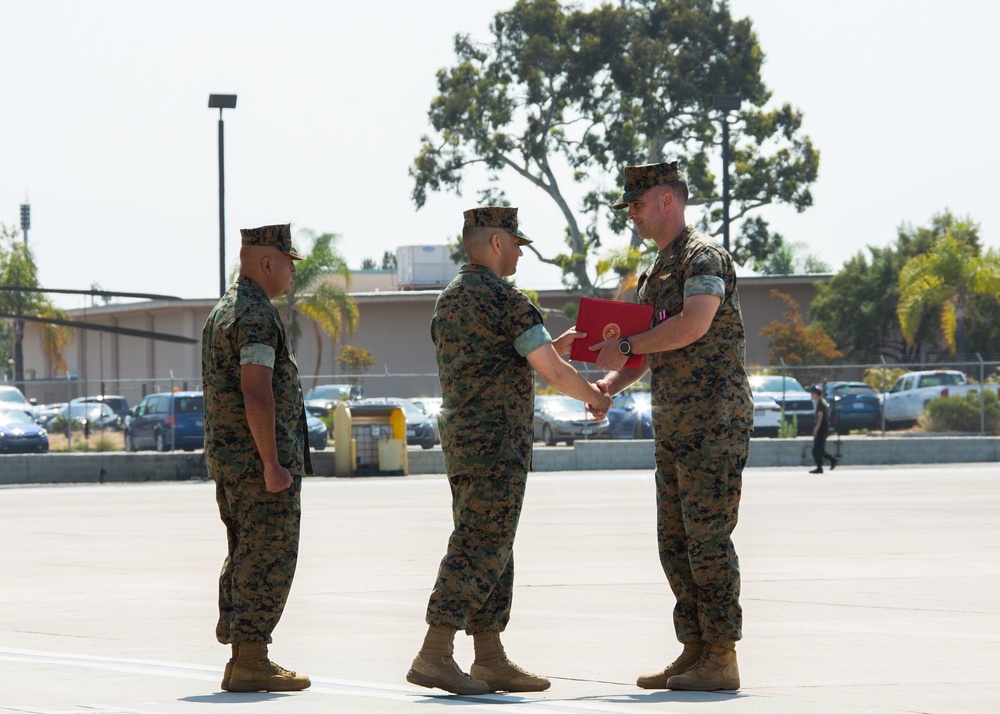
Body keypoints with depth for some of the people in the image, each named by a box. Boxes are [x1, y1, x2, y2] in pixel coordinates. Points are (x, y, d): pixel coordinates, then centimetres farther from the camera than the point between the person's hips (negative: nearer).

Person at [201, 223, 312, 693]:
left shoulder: (220, 313, 17)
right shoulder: (256, 315, -15)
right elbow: (257, 394, -23)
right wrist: (272, 464, -22)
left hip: (227, 460, 10)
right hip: (260, 459, -10)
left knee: (246, 557, 14)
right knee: (268, 560, -8)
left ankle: (242, 657, 15)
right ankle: (250, 664, -9)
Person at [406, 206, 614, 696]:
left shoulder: (449, 299, 16)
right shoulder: (504, 298, -13)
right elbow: (551, 372, -15)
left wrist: (552, 349, 25)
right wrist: (594, 396, 3)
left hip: (461, 436, 9)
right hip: (497, 443, -9)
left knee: (490, 552, 12)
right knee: (480, 550, -10)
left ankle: (491, 660, 13)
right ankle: (434, 656, -15)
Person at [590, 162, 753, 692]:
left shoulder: (704, 257, -9)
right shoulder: (656, 271, 20)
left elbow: (694, 325, -25)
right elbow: (651, 348, 24)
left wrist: (626, 345, -16)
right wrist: (610, 383, 6)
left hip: (714, 420, -10)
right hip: (673, 427, 10)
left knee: (708, 538, -10)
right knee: (675, 541, 9)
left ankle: (721, 658, -8)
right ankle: (694, 653, 14)